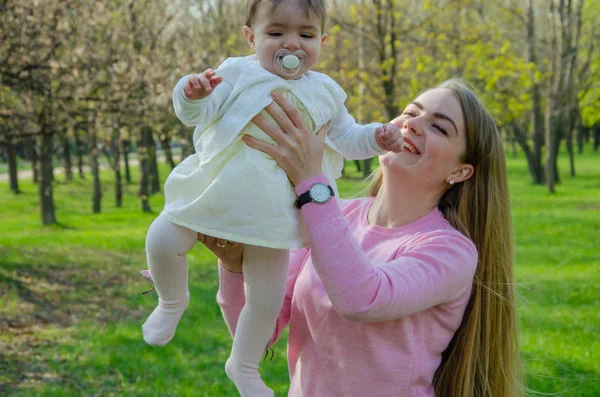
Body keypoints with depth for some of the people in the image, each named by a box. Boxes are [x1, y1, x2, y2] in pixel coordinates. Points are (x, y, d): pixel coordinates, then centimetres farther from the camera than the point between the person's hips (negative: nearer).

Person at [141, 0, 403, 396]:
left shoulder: (324, 93, 6)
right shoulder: (238, 74, -2)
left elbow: (346, 139, 15)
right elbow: (198, 115, -6)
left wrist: (377, 137, -5)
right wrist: (192, 95, -29)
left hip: (271, 211, 1)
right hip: (214, 194, -1)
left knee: (268, 299, 3)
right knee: (163, 241, -14)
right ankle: (172, 301, 20)